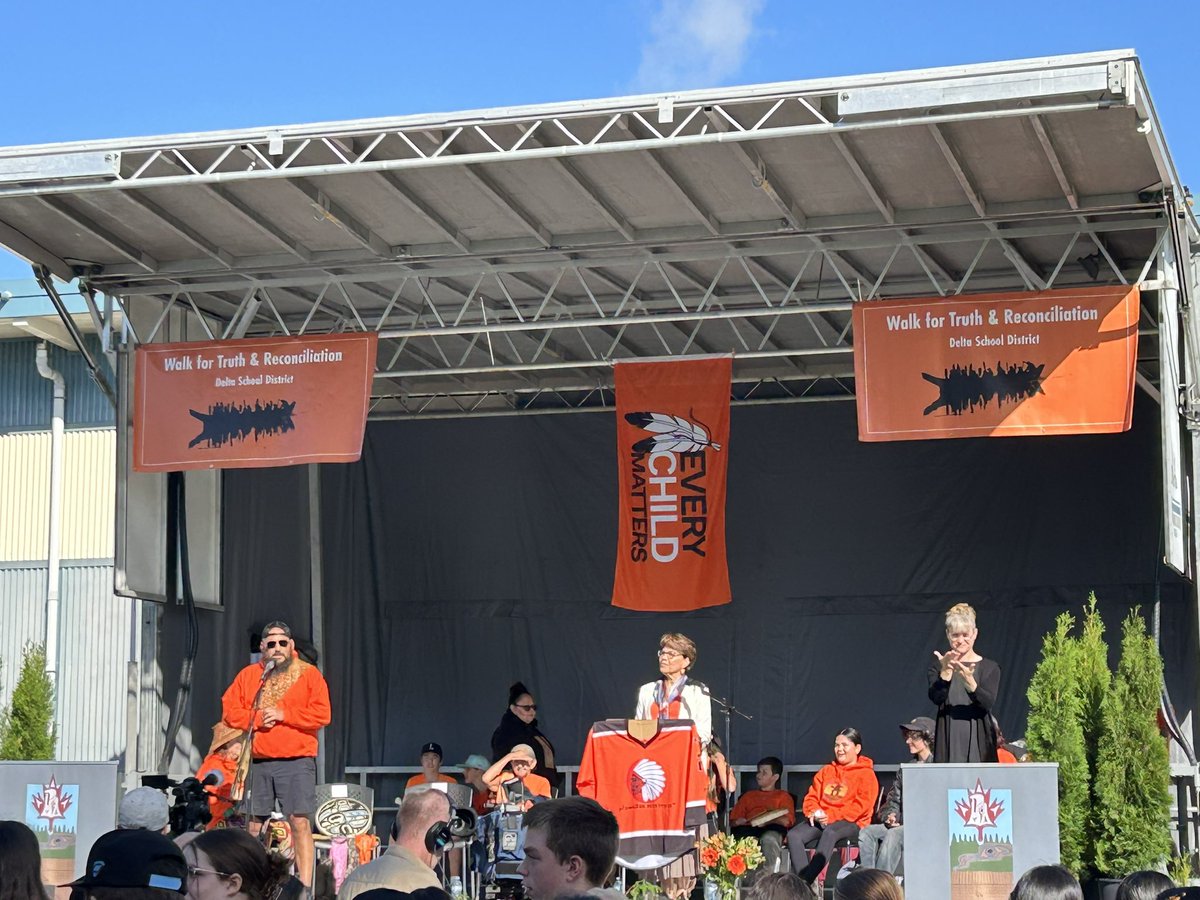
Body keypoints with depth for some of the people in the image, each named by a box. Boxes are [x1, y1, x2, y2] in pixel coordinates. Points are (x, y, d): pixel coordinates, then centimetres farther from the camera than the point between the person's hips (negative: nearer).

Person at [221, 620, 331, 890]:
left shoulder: (308, 674, 4)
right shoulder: (248, 675, 15)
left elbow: (321, 714, -6)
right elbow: (229, 709, 9)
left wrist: (283, 714, -11)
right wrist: (256, 719, -7)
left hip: (297, 761, -3)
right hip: (258, 762, 3)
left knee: (300, 822, -10)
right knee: (254, 825, 6)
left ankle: (305, 885, -10)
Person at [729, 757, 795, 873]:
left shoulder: (783, 796, 28)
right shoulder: (748, 796, 39)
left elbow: (786, 821, 7)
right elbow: (733, 820, 26)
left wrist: (764, 822, -9)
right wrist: (739, 822, 1)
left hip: (772, 829, -2)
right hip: (747, 830, 2)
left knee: (768, 839, -41)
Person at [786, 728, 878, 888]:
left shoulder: (866, 774, 4)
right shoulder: (826, 771, 23)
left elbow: (861, 805, -9)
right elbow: (811, 796, 20)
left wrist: (831, 816, -17)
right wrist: (813, 812, -5)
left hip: (851, 823, -6)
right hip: (820, 820, 6)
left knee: (830, 832, -40)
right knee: (793, 835, -23)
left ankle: (806, 880, -46)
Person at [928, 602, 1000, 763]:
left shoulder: (989, 668, 5)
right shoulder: (938, 668, 8)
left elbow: (988, 703, -12)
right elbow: (936, 698, -11)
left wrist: (969, 681, -30)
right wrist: (945, 672, -28)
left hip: (979, 743, 0)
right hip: (948, 743, 1)